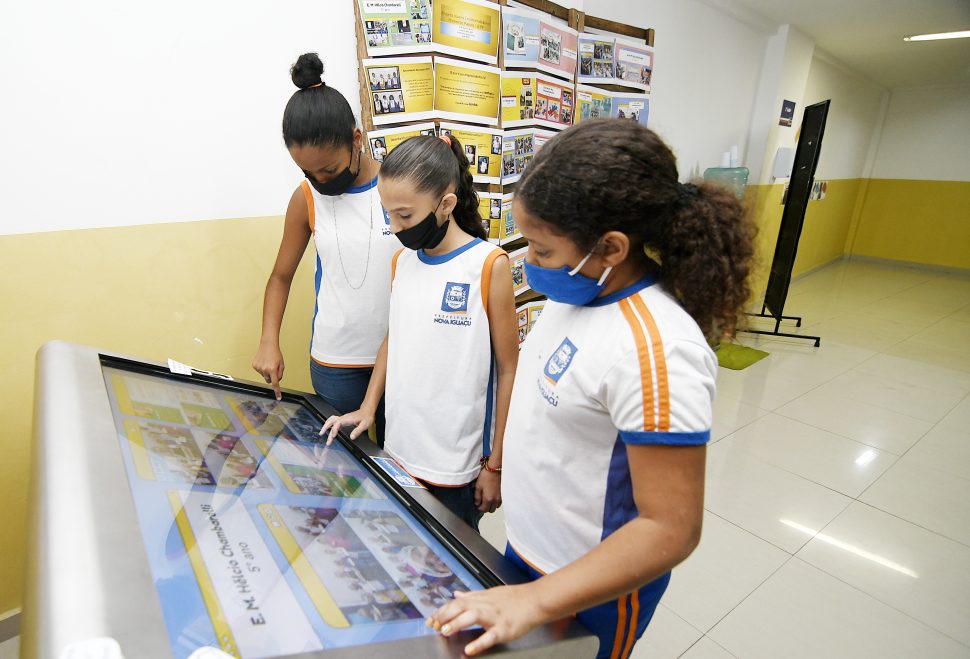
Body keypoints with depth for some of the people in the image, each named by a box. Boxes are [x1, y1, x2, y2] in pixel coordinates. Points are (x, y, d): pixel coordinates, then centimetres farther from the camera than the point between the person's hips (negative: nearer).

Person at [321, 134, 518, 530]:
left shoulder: (489, 265, -14)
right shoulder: (402, 261, 3)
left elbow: (507, 371, -10)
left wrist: (495, 465, -7)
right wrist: (367, 407, 5)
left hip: (457, 466, -5)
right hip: (398, 452, 5)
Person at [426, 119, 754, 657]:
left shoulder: (655, 352, -33)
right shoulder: (582, 290, -7)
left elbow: (671, 529, -28)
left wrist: (535, 602, -27)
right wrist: (502, 464, 15)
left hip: (591, 590, -7)